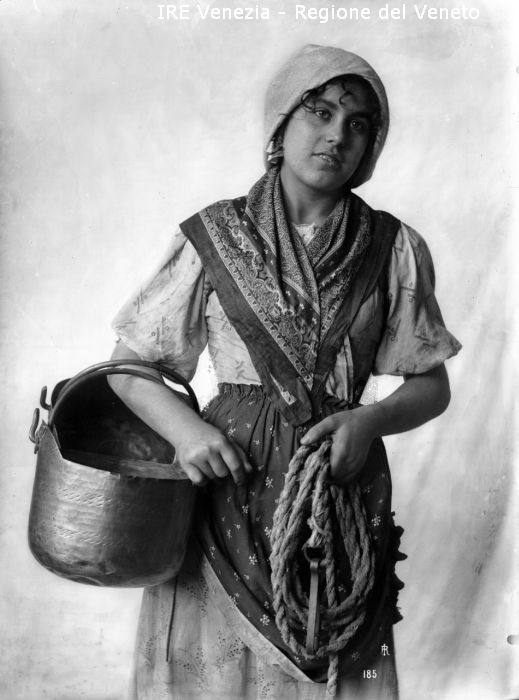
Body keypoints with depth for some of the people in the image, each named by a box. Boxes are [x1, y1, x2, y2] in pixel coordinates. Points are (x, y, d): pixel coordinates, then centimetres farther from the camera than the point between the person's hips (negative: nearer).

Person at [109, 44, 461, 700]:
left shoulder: (394, 248, 2)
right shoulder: (213, 237, -2)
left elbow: (431, 385, 8)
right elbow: (128, 365, 2)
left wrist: (371, 420, -12)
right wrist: (185, 429, -15)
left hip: (344, 491, 1)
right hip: (226, 485, -1)